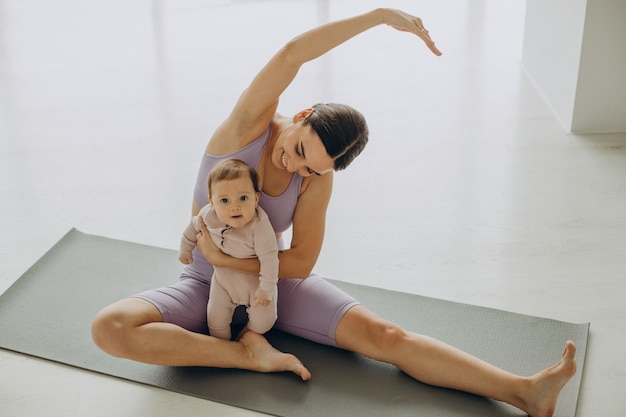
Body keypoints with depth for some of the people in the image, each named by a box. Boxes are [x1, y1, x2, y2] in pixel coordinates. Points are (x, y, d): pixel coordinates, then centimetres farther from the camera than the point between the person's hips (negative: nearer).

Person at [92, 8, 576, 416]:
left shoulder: (317, 181, -16)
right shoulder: (249, 125, -23)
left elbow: (302, 263, -15)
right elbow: (290, 56, -41)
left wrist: (225, 257, -23)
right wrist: (381, 14, -43)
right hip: (206, 286, 0)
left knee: (381, 333, -18)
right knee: (110, 328, -29)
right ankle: (248, 354, -27)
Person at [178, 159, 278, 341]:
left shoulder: (259, 225, -36)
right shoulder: (208, 215, -22)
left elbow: (269, 258, -28)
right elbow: (193, 227, 1)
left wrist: (266, 289, -24)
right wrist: (185, 250, 15)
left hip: (255, 281, -3)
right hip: (224, 279, 3)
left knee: (263, 321, -4)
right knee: (216, 320, 5)